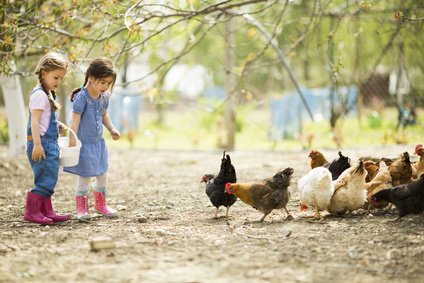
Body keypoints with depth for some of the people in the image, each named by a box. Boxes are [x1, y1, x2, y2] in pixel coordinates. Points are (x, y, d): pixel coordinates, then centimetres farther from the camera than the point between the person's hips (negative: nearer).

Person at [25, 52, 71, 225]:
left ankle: (47, 212, 18)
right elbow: (35, 120, -21)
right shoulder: (39, 94, -13)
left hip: (49, 143, 10)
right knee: (46, 180, -11)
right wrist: (37, 144, -27)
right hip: (42, 142, -10)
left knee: (48, 180, 13)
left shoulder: (48, 94, 17)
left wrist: (58, 126, 13)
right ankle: (31, 212, -6)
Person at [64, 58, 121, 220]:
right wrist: (72, 140, -27)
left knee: (102, 173, 14)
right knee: (85, 175, -2)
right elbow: (75, 119, -22)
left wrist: (112, 129, 9)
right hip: (84, 143, -7)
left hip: (98, 141, 8)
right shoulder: (82, 97, -20)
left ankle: (100, 204, 32)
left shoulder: (104, 97, 3)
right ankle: (82, 207, 11)